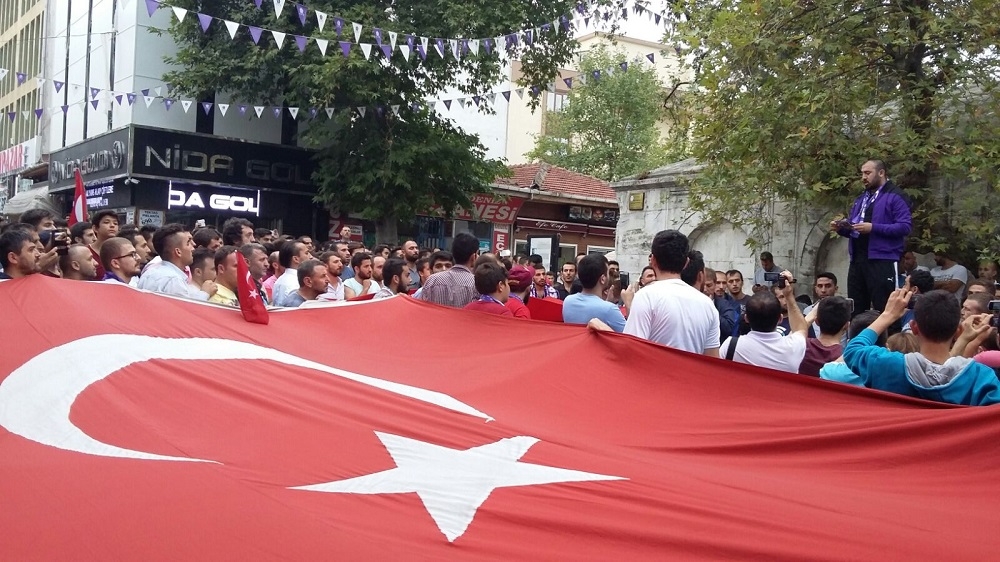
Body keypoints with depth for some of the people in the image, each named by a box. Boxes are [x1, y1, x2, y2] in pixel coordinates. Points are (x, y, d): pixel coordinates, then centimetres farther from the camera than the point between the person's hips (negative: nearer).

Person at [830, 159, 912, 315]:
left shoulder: (896, 196, -3)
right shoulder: (861, 199, 22)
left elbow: (904, 227, -13)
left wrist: (873, 228, -21)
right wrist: (841, 228, 2)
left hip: (882, 261, -8)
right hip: (857, 260, 8)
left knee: (882, 309, -7)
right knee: (855, 309, 10)